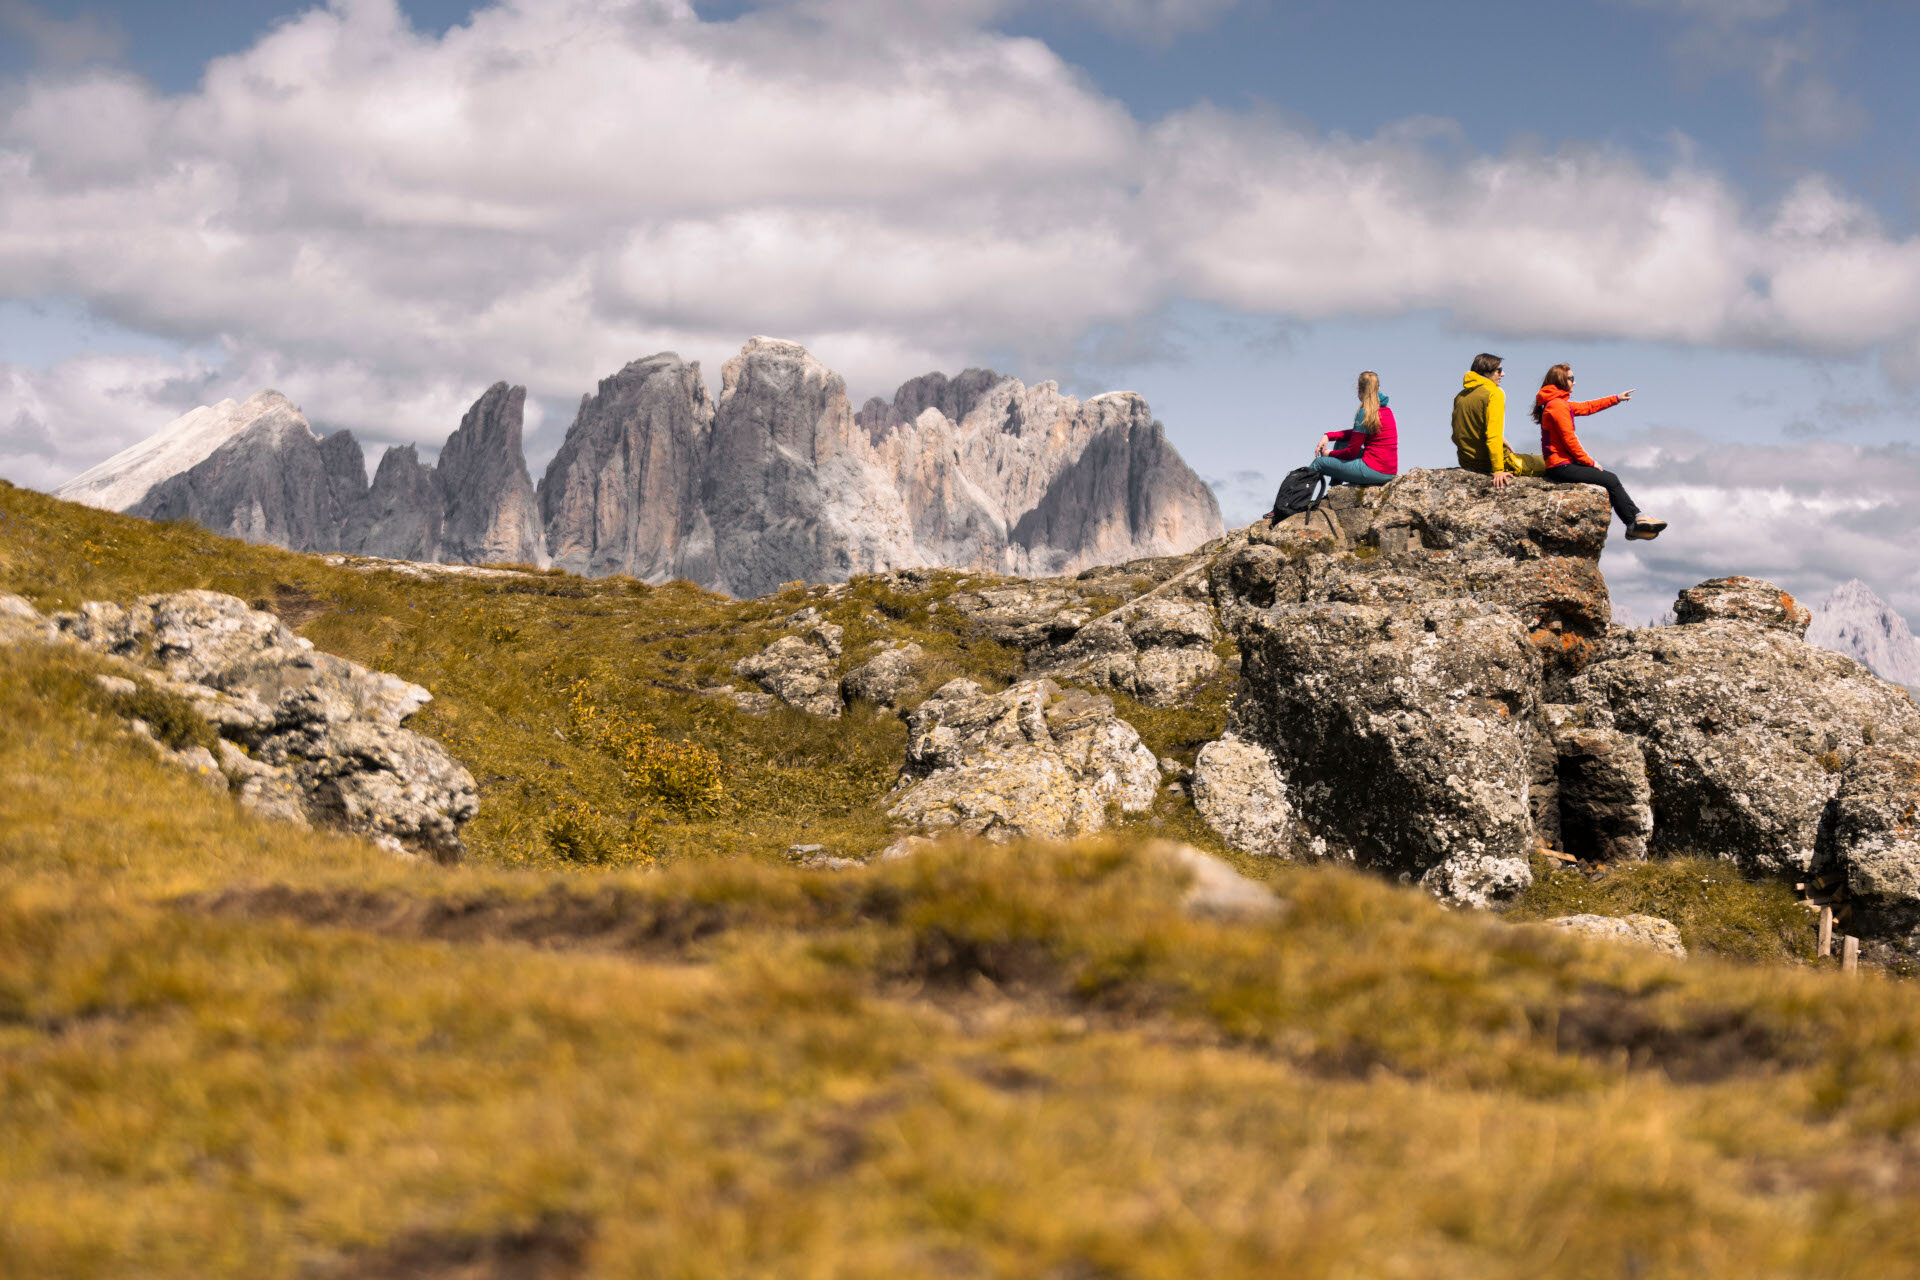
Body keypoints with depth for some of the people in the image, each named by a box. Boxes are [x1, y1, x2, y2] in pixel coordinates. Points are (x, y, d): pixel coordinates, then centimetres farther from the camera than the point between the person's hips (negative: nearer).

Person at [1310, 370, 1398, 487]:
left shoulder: (1365, 412, -14)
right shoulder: (1387, 410, 12)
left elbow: (1351, 452, -11)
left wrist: (1330, 454, 8)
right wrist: (1328, 436, 13)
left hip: (1374, 471, -9)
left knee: (1319, 463, 5)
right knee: (1340, 443, 27)